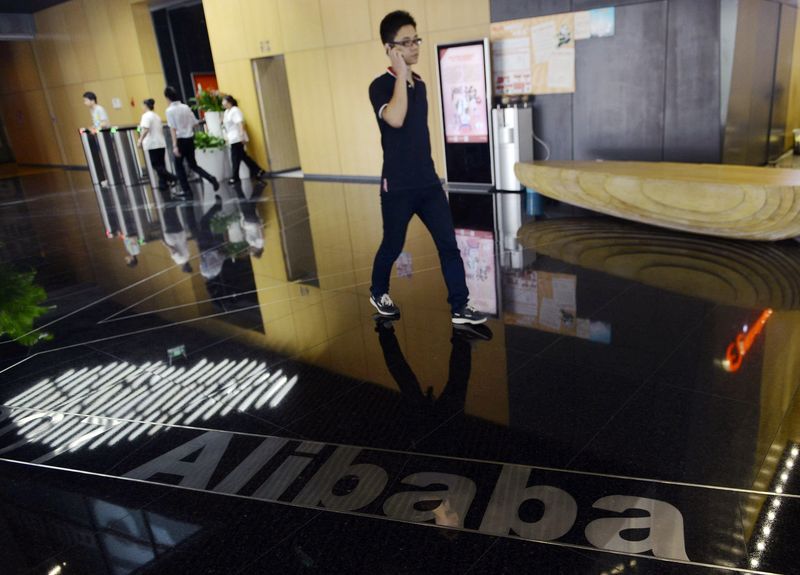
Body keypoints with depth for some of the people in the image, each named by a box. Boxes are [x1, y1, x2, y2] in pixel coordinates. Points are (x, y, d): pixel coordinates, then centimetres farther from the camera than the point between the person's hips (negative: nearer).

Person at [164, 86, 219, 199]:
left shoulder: (170, 110, -11)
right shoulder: (186, 107, 5)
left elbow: (173, 129, -16)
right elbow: (195, 123, 7)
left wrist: (175, 145, -18)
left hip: (180, 140, -5)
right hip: (190, 139, 5)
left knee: (179, 166, 10)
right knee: (193, 165, 14)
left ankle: (187, 190, 10)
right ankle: (211, 178, -5)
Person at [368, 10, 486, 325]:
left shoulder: (420, 83, 11)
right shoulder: (380, 86, -11)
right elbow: (395, 119, -31)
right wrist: (401, 74, -22)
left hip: (428, 182, 6)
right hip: (398, 186, -6)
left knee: (449, 243, 1)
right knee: (392, 245, 9)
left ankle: (460, 307, 8)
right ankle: (378, 293, 35)